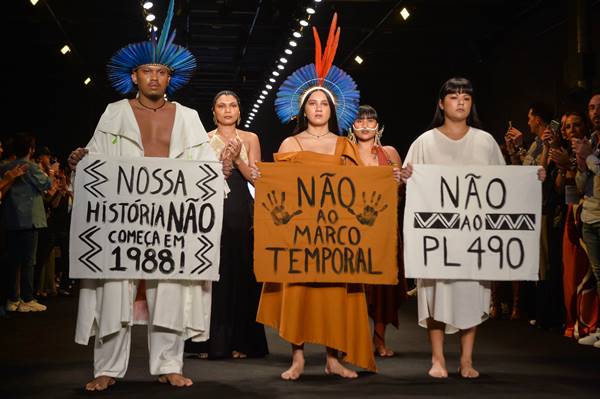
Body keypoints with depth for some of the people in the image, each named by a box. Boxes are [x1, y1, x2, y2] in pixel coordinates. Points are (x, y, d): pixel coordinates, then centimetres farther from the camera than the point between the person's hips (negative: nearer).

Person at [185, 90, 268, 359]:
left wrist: (237, 158, -12)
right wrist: (224, 158, -13)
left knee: (242, 275, 0)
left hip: (241, 213, 1)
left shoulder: (250, 139, 10)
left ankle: (240, 342, 6)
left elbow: (255, 178, 3)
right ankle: (210, 342, 4)